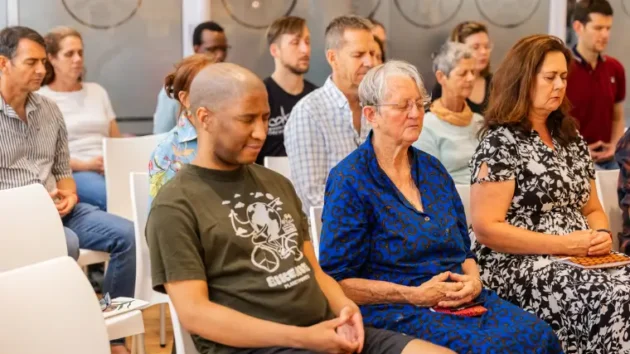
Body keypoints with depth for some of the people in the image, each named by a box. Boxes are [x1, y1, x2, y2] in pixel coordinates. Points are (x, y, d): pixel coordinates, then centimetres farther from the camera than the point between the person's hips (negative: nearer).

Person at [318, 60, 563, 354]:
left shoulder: (432, 169, 14)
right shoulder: (349, 181, -6)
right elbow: (337, 280, -9)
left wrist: (473, 281, -3)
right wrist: (413, 295, -16)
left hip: (460, 302, 7)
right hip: (395, 309, -6)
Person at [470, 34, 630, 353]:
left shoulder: (570, 138, 17)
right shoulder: (500, 143, -7)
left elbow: (592, 209, 24)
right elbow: (486, 229, -14)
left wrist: (601, 235, -1)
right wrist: (563, 245, -17)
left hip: (579, 263, 7)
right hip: (517, 266, -7)